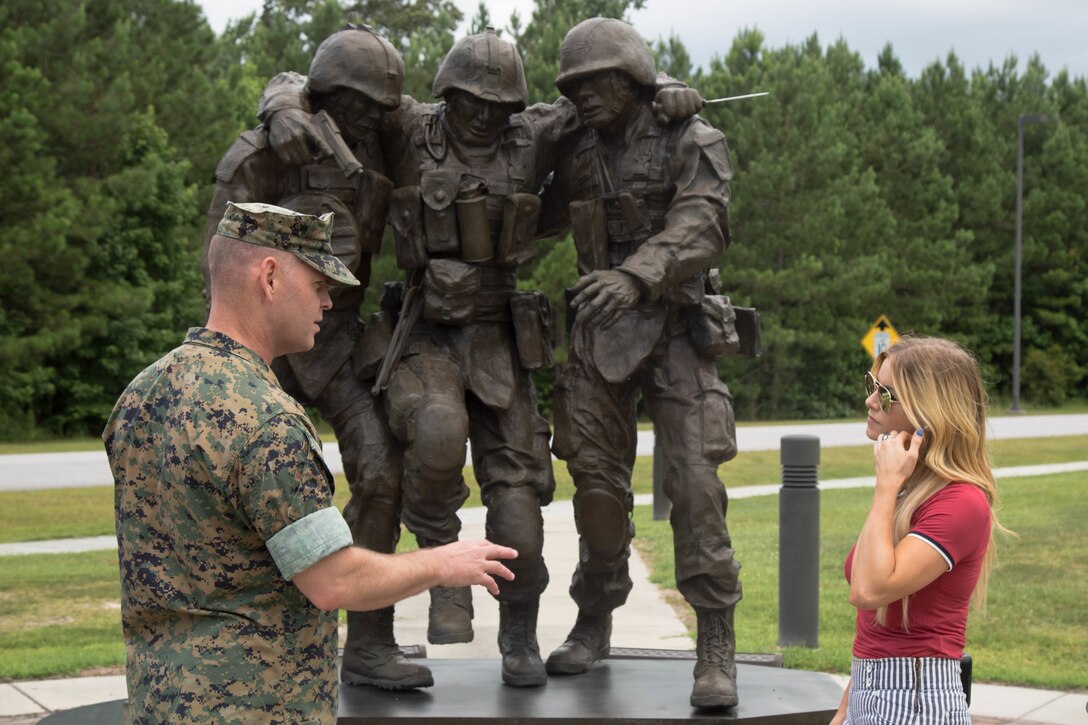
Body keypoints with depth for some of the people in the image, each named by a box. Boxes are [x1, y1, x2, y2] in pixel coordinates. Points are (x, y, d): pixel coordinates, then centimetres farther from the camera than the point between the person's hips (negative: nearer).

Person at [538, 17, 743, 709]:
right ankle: (594, 624, 22)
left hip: (676, 332, -4)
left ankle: (717, 647, -9)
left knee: (695, 481, -13)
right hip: (601, 334, 5)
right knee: (597, 480, 5)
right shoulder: (578, 156, 11)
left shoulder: (694, 144, -6)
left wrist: (635, 276, -38)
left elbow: (701, 229, -22)